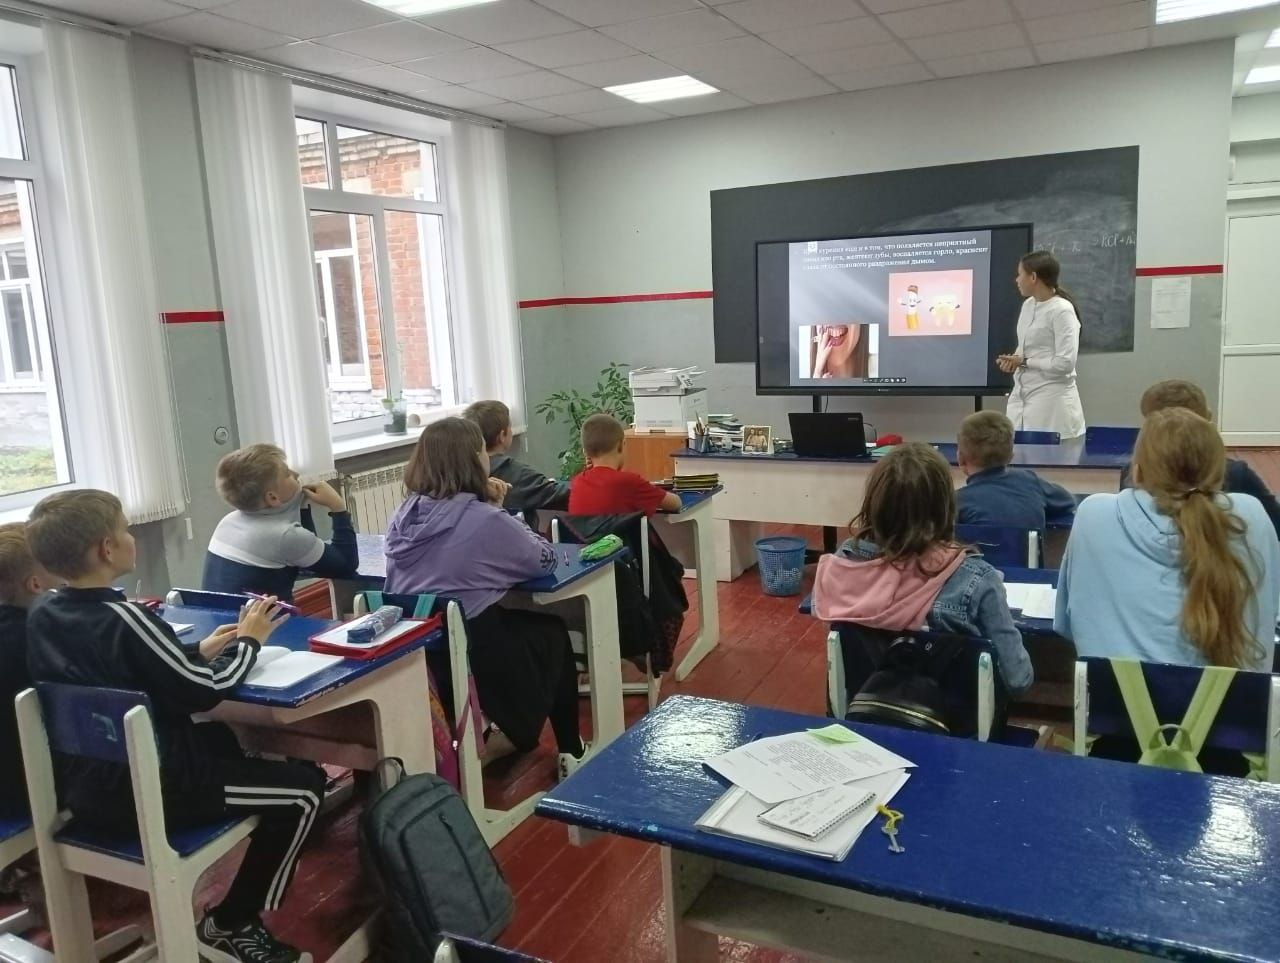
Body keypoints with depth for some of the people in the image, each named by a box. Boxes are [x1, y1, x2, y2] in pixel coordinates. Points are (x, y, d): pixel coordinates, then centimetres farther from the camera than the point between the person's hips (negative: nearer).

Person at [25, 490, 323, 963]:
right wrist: (248, 641, -3)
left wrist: (198, 651, 9)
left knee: (218, 739, 32)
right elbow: (205, 691, -18)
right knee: (305, 786, -3)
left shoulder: (42, 611, 1)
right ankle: (232, 924, 9)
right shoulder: (121, 617, -25)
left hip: (84, 785, 9)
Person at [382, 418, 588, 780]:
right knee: (552, 632, 22)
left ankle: (489, 736, 28)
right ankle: (569, 753, 28)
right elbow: (545, 559, -2)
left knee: (526, 625, 29)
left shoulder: (404, 515, 1)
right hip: (474, 655, -6)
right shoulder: (484, 520, -18)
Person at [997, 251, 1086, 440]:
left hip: (1051, 399, -7)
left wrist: (1024, 362, -13)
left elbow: (1065, 364, -19)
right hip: (1022, 396, 7)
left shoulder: (1062, 311, -14)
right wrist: (1013, 360, 1)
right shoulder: (1028, 305, 9)